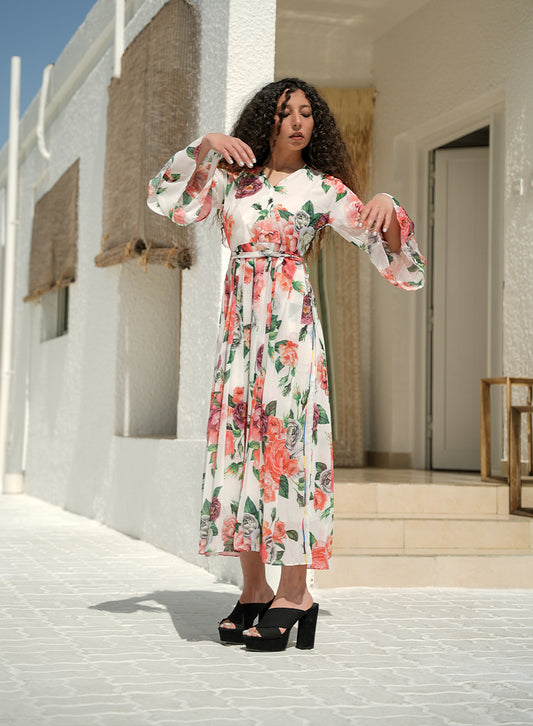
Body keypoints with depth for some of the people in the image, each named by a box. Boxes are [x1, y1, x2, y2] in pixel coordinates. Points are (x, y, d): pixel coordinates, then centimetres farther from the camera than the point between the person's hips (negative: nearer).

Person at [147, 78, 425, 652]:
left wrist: (386, 208, -18)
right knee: (238, 441, -1)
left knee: (287, 438, -11)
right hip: (239, 323, 4)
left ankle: (294, 592, -9)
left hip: (289, 321, -4)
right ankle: (253, 588, 5)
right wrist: (204, 147, -4)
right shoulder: (234, 176, 16)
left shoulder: (323, 188, 6)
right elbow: (169, 201, 7)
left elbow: (385, 248, 3)